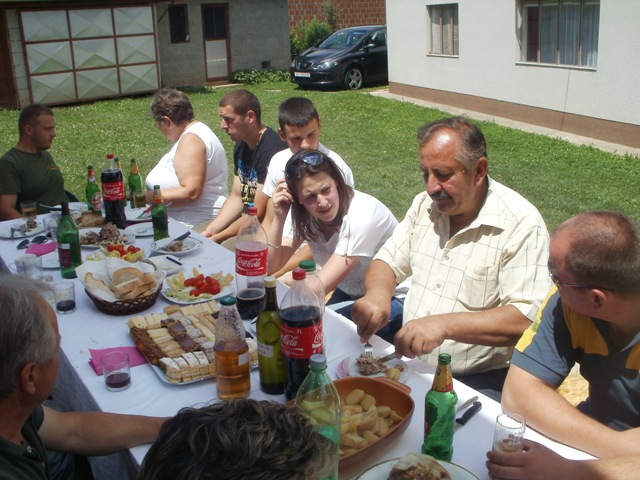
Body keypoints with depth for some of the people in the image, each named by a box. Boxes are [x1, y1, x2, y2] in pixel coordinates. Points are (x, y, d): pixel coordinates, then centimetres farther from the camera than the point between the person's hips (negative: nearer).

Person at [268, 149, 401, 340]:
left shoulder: (362, 214, -27)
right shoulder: (304, 214, -8)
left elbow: (318, 287, -29)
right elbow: (270, 266, -12)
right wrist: (279, 218, -22)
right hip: (350, 294, 6)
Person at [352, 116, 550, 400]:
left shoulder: (521, 225, -15)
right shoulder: (425, 204, 6)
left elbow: (525, 318, -22)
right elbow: (388, 262, 12)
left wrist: (445, 324, -33)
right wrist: (378, 292, -12)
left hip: (479, 381, -6)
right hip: (409, 362, 7)